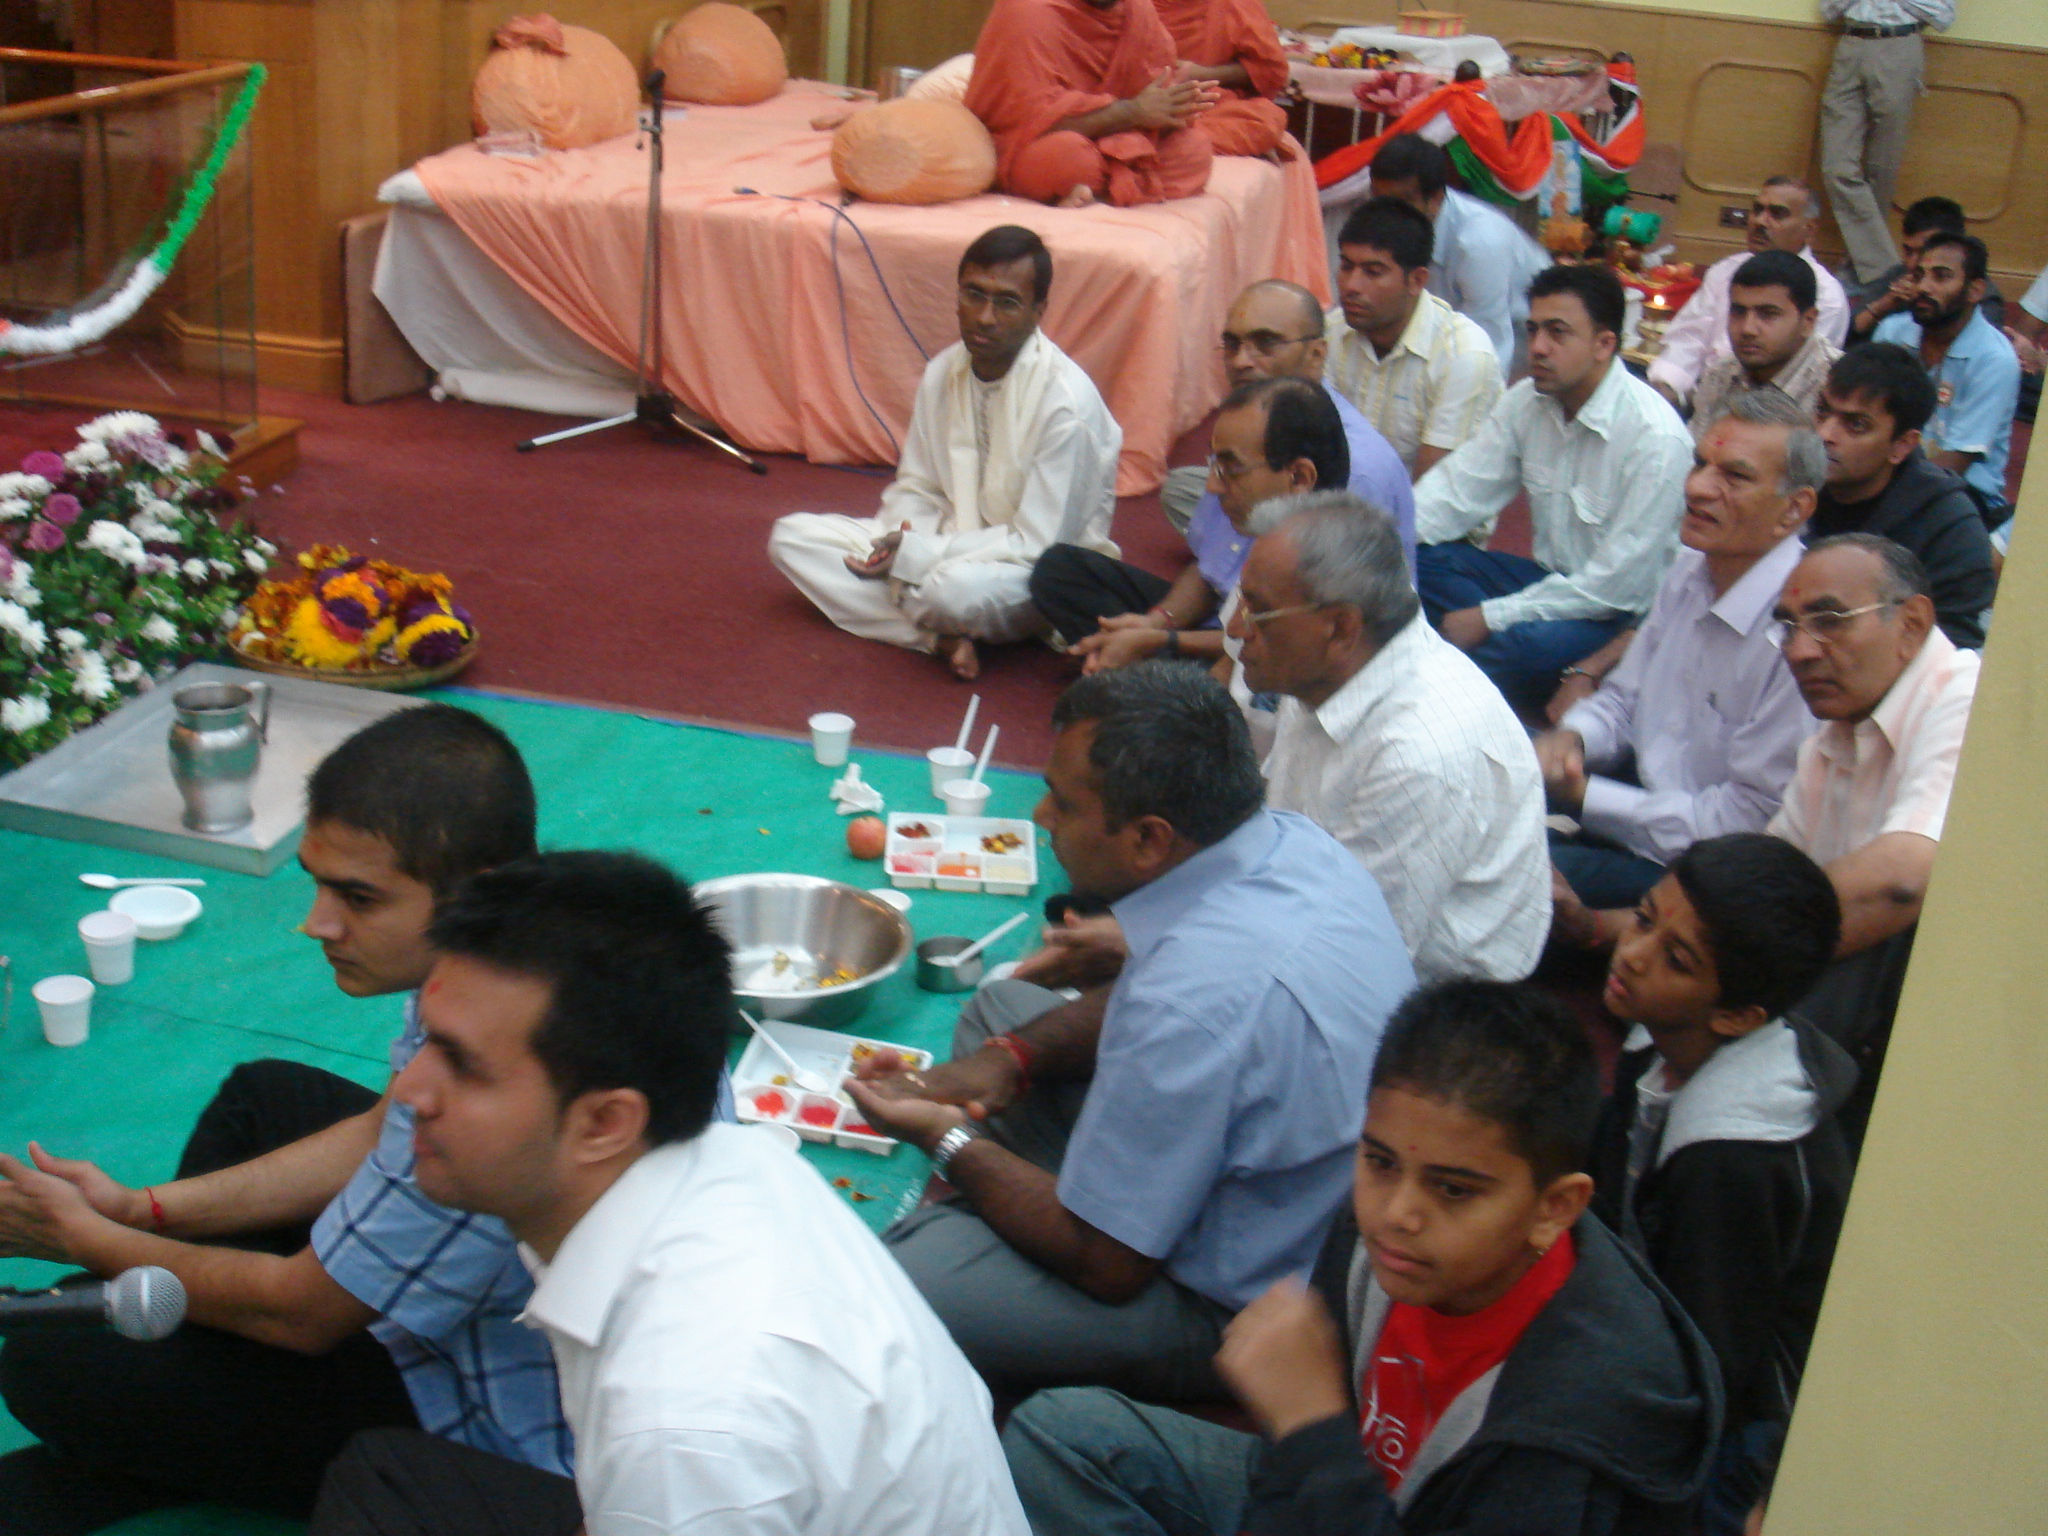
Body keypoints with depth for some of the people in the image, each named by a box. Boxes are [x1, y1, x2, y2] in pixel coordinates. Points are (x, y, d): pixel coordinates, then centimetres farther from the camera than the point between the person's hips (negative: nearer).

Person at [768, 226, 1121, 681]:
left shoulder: (1067, 402, -22)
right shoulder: (943, 372, -1)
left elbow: (1037, 544, -20)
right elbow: (916, 489, 9)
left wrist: (915, 556, -24)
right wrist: (899, 540, -15)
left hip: (1041, 575, -8)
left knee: (957, 587, -42)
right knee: (791, 536, -6)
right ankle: (943, 638, -19)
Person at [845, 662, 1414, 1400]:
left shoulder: (1197, 993, -36)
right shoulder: (1291, 840, -9)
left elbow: (1107, 1263, -23)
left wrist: (949, 1141, -10)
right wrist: (1012, 1057, -3)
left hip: (1233, 1313, -9)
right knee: (1001, 1007, 19)